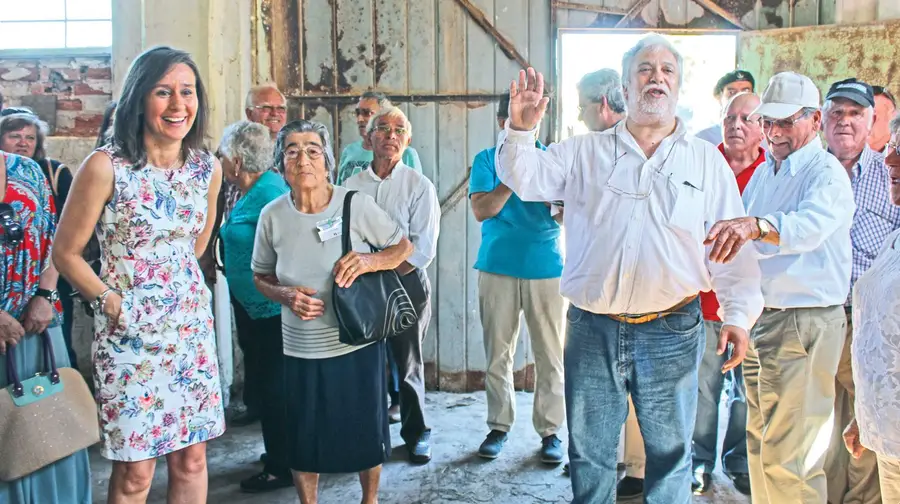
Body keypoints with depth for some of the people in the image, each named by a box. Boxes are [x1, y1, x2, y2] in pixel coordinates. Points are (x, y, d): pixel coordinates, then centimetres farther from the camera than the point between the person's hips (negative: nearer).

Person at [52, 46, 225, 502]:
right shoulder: (106, 166, -13)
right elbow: (66, 252, -6)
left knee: (192, 457, 11)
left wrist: (179, 285, 12)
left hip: (191, 324, 5)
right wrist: (112, 303, -13)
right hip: (128, 330, -4)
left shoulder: (208, 168, 2)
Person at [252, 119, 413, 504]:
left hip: (358, 345, -1)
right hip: (301, 351, 2)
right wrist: (286, 295, -13)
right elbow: (261, 276, 8)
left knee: (366, 432, 14)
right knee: (303, 441, 13)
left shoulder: (356, 204, -12)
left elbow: (404, 247, -1)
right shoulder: (273, 216, -5)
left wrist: (370, 261, -21)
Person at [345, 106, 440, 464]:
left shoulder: (419, 186, -2)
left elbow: (423, 249, -9)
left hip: (407, 285, -2)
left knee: (408, 363, 7)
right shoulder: (351, 185, 6)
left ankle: (416, 434, 25)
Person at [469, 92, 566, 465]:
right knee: (497, 354, 6)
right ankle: (499, 426, 17)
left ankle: (550, 431, 11)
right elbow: (481, 210, -6)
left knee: (550, 355, 1)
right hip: (498, 267, 0)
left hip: (547, 267, 0)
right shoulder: (487, 160, 7)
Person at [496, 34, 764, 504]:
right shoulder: (584, 152, 7)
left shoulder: (707, 161, 6)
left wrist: (738, 313, -6)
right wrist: (521, 130, -19)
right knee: (589, 452, 12)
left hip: (672, 332, 0)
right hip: (592, 327, 1)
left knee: (670, 452, 11)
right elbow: (526, 179, -1)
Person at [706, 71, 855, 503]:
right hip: (758, 318, 8)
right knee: (761, 439, 18)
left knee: (788, 455, -4)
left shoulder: (826, 173, -13)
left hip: (804, 324, -8)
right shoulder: (763, 173, 14)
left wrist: (755, 225, -51)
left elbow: (809, 226, -35)